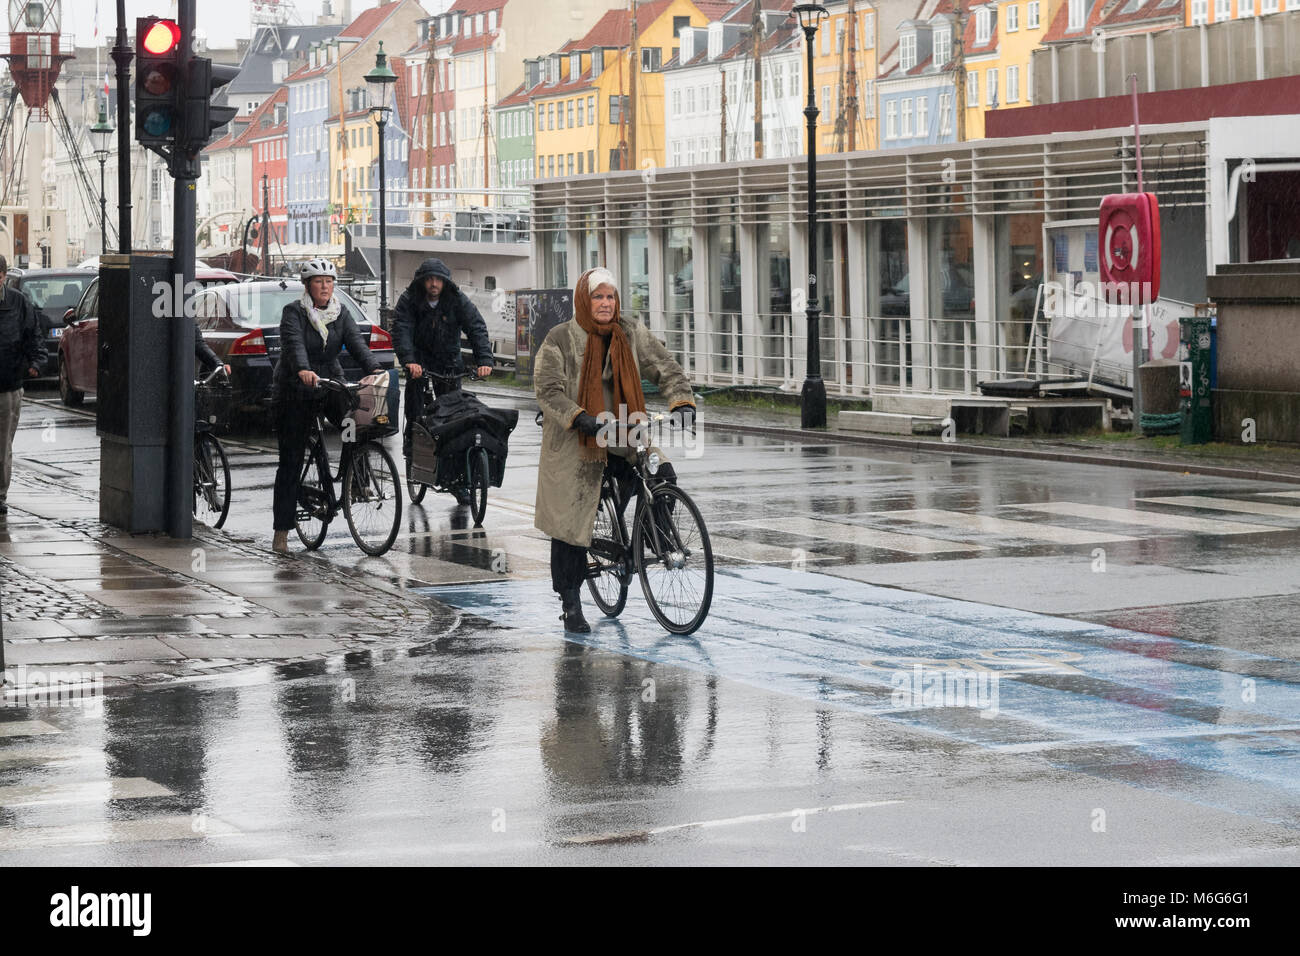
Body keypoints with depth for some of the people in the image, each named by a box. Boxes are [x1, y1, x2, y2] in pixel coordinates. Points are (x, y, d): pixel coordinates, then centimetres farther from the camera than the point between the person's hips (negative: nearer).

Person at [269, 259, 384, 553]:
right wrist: (303, 371, -47)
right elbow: (294, 344, -27)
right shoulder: (294, 313, -10)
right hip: (294, 391, -4)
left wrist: (374, 368, -28)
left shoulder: (340, 313, 4)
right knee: (291, 461, -3)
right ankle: (281, 531, 2)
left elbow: (356, 342, -9)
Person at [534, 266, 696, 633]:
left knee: (663, 479, -16)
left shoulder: (631, 334, 2)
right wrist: (582, 419, -29)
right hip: (575, 442, -3)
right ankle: (571, 603, 8)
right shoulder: (560, 339, -7)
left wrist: (682, 403, -17)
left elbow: (667, 368, 1)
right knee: (572, 520, -3)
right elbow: (548, 389, -15)